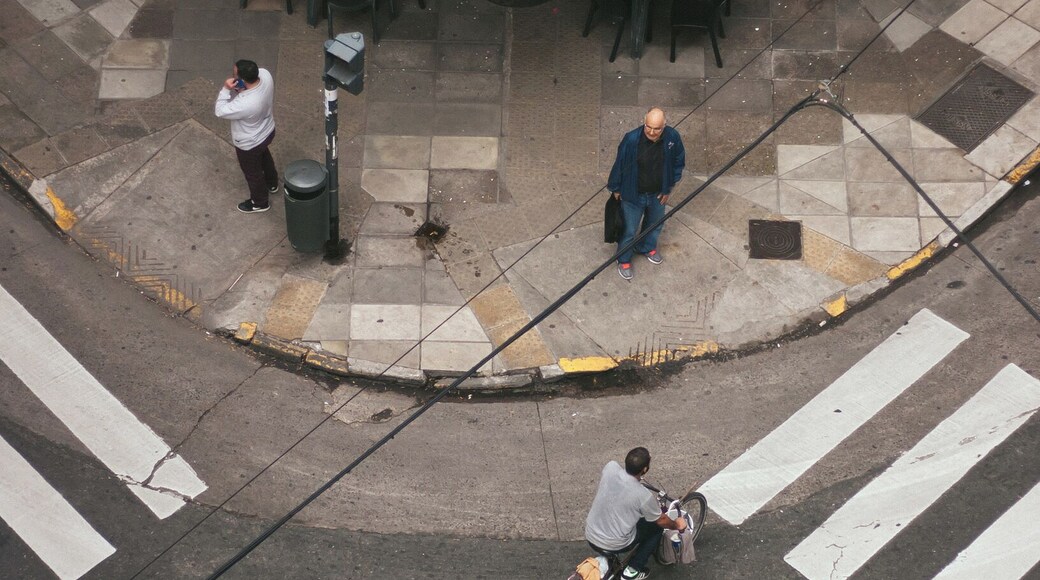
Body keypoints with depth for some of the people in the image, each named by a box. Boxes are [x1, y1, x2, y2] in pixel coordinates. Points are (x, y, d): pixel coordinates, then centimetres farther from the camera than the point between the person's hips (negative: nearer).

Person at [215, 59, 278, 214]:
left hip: (249, 143, -7)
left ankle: (260, 203, 49)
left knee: (252, 172, 22)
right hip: (268, 131, 7)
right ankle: (272, 184, 64)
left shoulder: (245, 104, -45)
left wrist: (226, 89, -28)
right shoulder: (265, 74, -26)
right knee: (264, 157, 37)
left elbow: (220, 111, -28)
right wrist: (236, 89, -20)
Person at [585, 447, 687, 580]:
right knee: (657, 527, 16)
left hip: (590, 537, 6)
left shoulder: (610, 467, -13)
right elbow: (661, 521, -3)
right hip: (613, 545, -5)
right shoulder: (644, 495, -24)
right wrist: (677, 525, 18)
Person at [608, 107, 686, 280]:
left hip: (657, 194, 4)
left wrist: (668, 188, 3)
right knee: (629, 230, 12)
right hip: (633, 194, -4)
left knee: (655, 224, 28)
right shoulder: (632, 139, -30)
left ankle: (647, 247, 58)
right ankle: (624, 260, 38)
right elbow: (620, 164, -13)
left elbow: (678, 162, -2)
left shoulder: (672, 137, -21)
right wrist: (616, 188, -2)